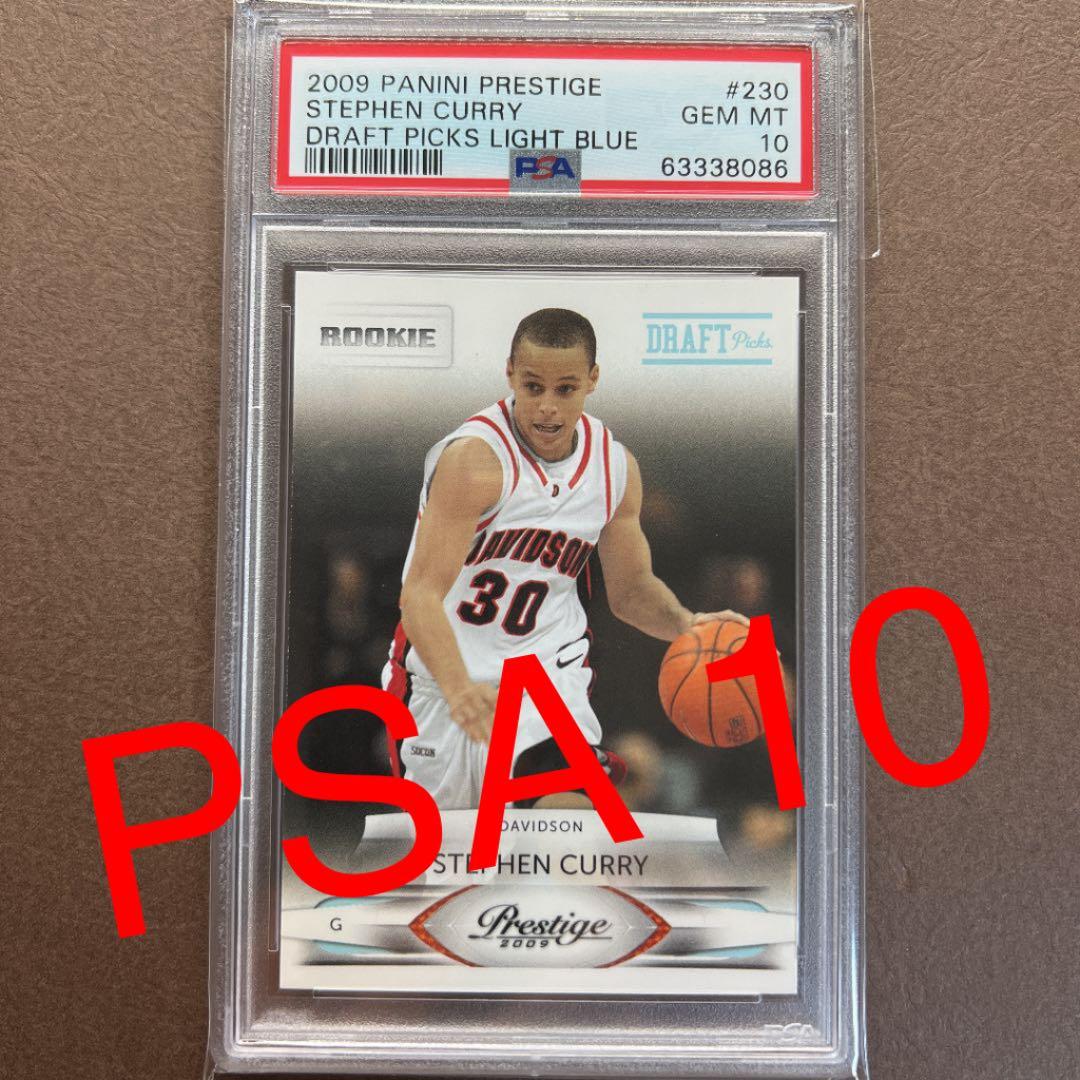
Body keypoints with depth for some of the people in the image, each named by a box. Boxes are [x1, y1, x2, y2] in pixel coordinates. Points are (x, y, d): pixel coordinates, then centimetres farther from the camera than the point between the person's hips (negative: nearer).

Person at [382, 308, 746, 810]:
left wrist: (687, 624, -11)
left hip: (549, 670, 3)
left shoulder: (616, 466, -4)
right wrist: (458, 690, -46)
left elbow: (631, 589, 9)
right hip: (443, 678, -2)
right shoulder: (474, 457, -22)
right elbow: (420, 593, -29)